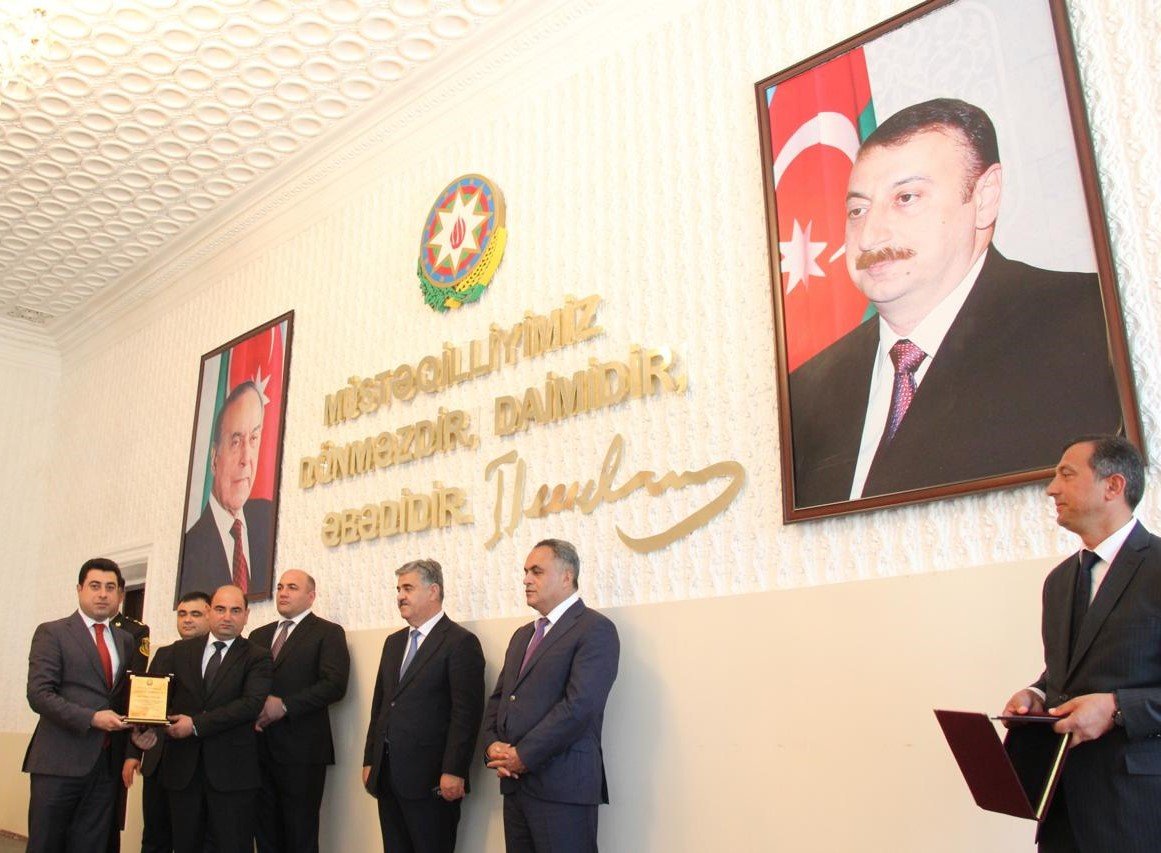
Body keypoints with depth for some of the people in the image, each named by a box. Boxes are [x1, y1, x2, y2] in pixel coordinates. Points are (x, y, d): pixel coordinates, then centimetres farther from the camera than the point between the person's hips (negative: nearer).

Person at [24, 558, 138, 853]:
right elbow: (39, 694, -10)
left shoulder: (126, 641, 15)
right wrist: (91, 718, -17)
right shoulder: (51, 633, -1)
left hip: (107, 761, 4)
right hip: (60, 761, -4)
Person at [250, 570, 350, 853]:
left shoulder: (328, 633, 0)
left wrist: (284, 705, -16)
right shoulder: (259, 635, 18)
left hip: (301, 748, -5)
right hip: (260, 747, 5)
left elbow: (335, 684, -12)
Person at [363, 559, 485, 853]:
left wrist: (453, 772, -18)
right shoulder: (394, 642, 16)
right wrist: (369, 760, 13)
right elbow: (379, 704, 18)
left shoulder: (461, 642, -9)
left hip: (431, 780, -7)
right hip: (387, 777, 7)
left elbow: (466, 714, -14)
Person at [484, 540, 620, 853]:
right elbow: (498, 698, 17)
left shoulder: (595, 629, -8)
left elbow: (579, 706, -18)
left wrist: (523, 755, -14)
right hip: (515, 782, 7)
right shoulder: (523, 635, 19)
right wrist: (493, 745, -2)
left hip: (562, 786, -7)